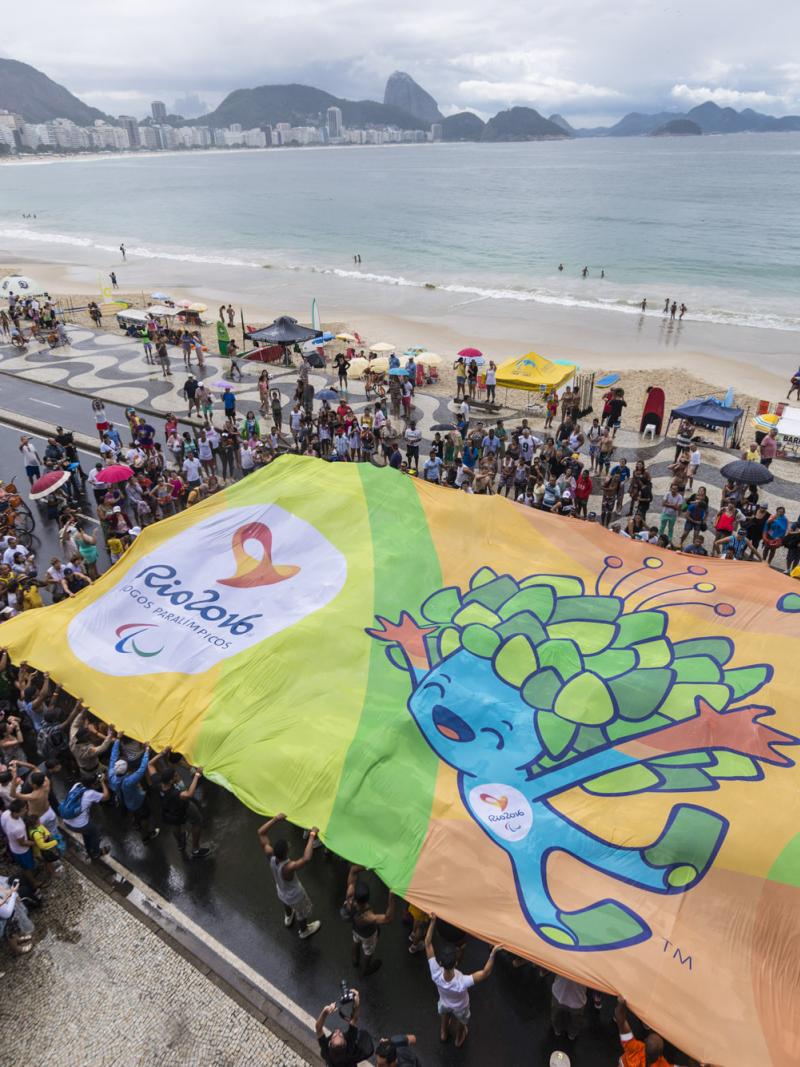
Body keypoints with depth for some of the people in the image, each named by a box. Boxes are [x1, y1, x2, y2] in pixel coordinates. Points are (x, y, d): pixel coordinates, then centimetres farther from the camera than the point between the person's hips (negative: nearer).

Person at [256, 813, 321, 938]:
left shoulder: (270, 856, -32)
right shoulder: (288, 867, -48)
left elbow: (261, 832, -26)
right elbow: (306, 859, -64)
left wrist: (275, 819, -31)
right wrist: (312, 836, -59)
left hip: (281, 893, 5)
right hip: (295, 897, -5)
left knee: (287, 903, 40)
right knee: (302, 913, 28)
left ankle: (288, 918, 70)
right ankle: (303, 931, 58)